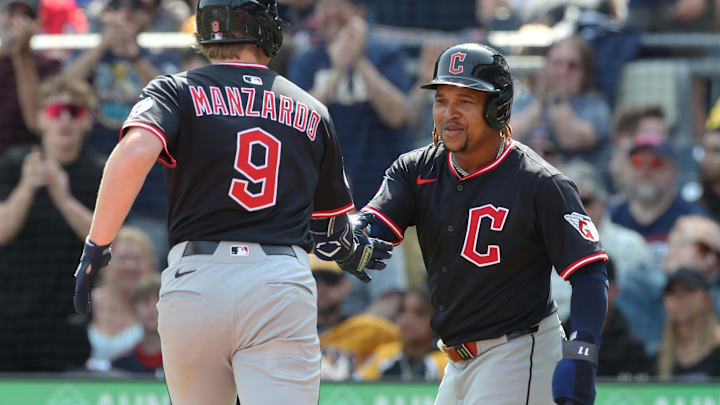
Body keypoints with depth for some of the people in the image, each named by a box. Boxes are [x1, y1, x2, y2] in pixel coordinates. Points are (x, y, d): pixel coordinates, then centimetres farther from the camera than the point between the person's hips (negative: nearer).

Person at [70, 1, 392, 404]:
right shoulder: (313, 113, 15)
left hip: (195, 279, 0)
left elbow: (135, 152, -15)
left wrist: (97, 246, -10)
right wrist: (355, 252, 47)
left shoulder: (177, 91, 6)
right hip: (283, 283, 0)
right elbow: (332, 226, 24)